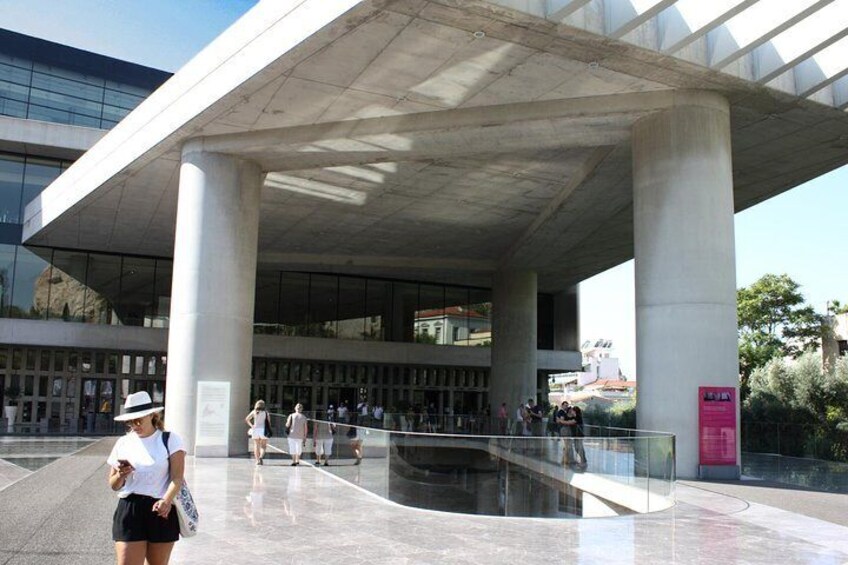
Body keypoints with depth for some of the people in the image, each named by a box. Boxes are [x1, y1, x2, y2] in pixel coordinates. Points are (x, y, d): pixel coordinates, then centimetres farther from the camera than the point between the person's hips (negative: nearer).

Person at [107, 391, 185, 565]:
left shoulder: (170, 440, -1)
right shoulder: (123, 443, 9)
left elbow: (177, 477, -10)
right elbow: (114, 485, 13)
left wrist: (167, 501, -27)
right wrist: (120, 475, -10)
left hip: (161, 511, -1)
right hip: (129, 511, 2)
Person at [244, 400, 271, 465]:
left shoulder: (254, 412, 6)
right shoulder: (266, 412, 1)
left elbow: (246, 419, 3)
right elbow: (269, 422, -2)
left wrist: (251, 426, 3)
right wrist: (268, 430, 7)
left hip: (255, 429, 2)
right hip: (263, 430, -2)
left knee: (256, 445, 9)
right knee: (263, 446, 6)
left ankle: (257, 460, 4)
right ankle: (261, 456, -18)